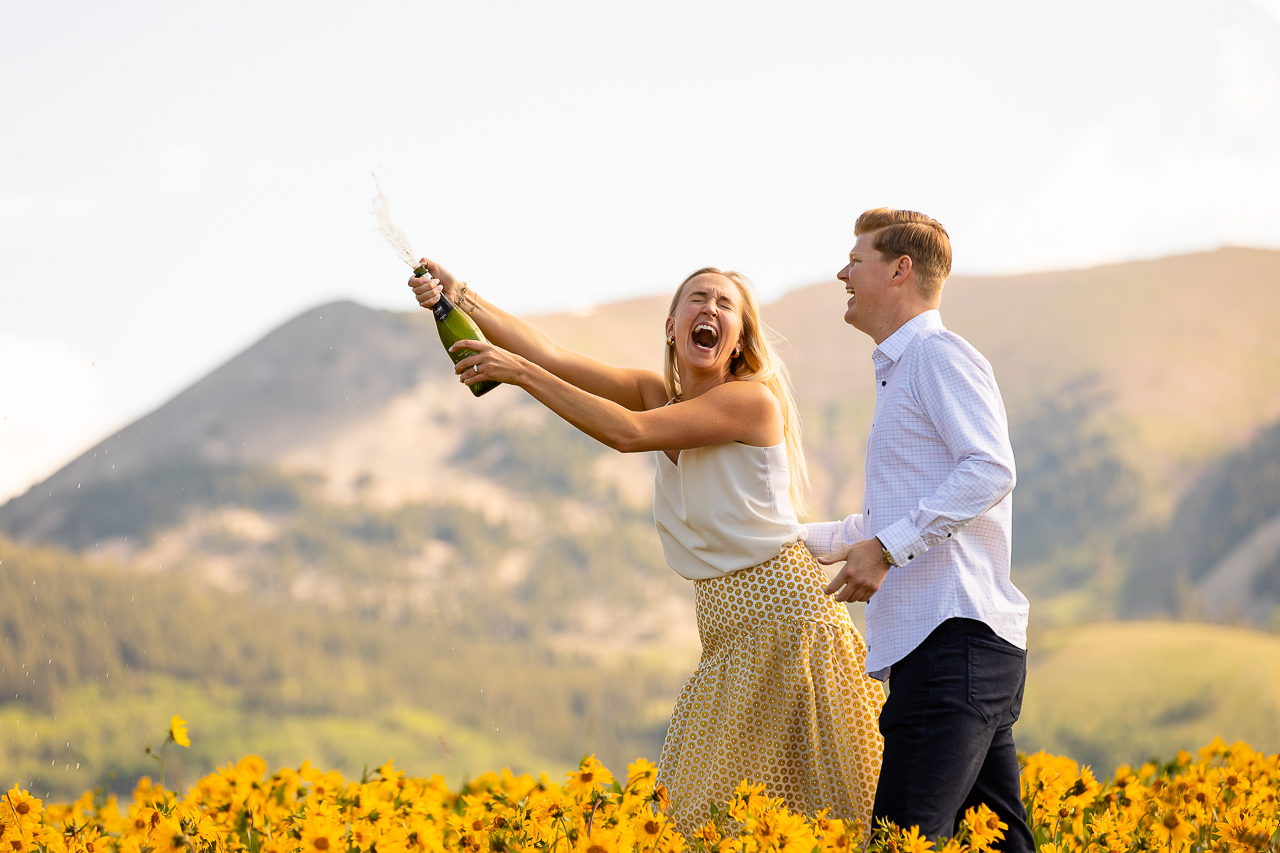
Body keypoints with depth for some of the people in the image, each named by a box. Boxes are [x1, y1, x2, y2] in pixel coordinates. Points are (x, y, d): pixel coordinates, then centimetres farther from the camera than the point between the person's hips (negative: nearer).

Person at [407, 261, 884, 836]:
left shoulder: (753, 400, -14)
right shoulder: (659, 393, 7)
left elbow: (629, 432, -23)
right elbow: (555, 357, -2)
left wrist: (520, 372, -24)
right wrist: (461, 299, -13)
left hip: (784, 607, -7)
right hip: (728, 622, 7)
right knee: (697, 798, 7)